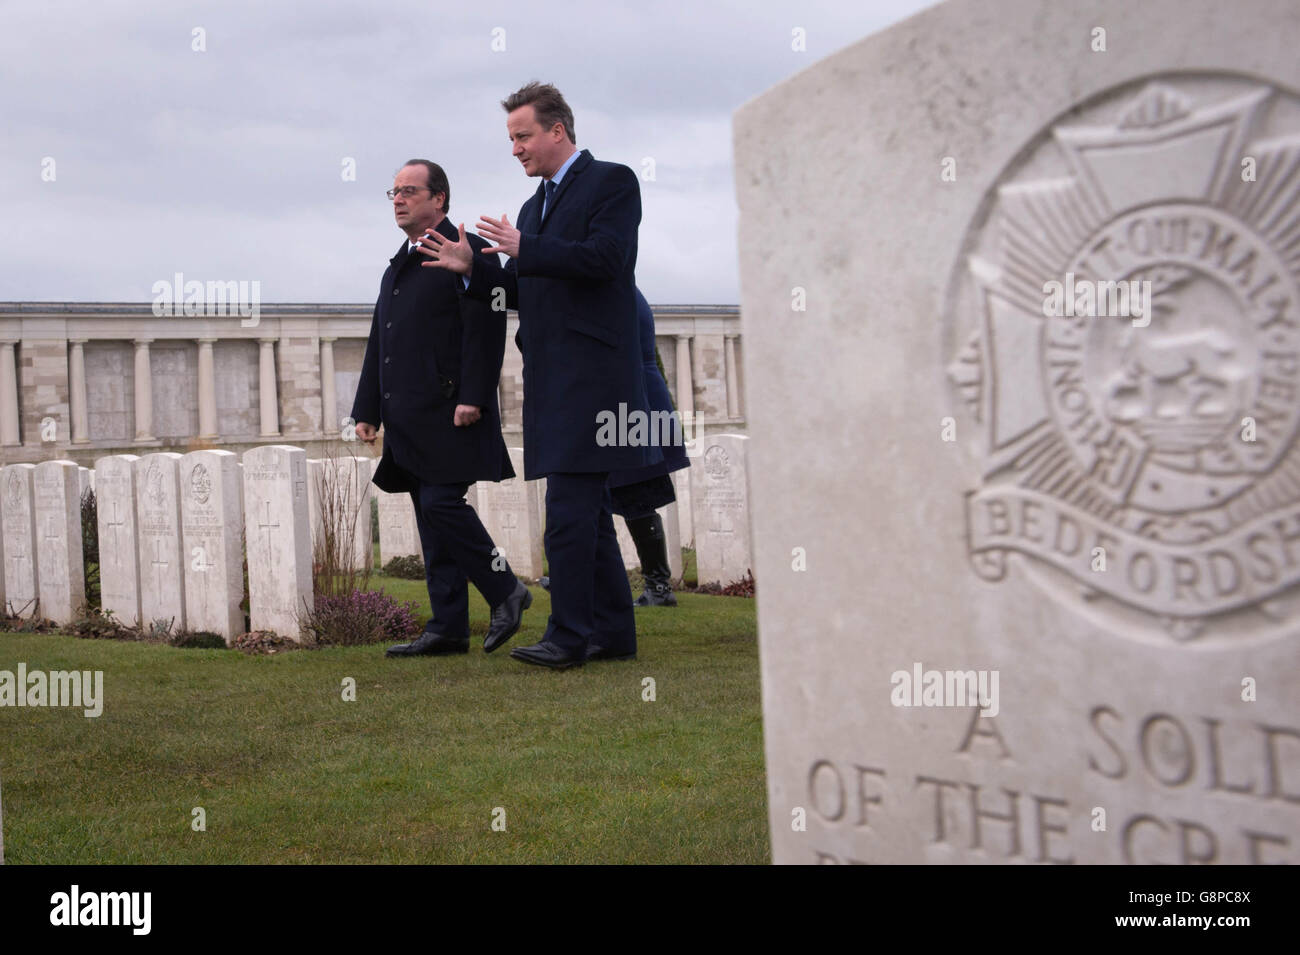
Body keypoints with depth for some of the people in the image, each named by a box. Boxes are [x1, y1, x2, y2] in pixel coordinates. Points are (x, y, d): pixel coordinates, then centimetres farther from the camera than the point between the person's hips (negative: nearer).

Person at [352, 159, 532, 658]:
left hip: (449, 413, -8)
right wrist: (368, 409, 17)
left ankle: (505, 590, 1)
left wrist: (472, 397, -21)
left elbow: (485, 330, -14)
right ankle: (448, 628, 8)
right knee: (431, 520, 6)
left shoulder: (465, 251, -5)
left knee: (441, 503, -16)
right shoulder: (397, 266, 22)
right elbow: (379, 343, 23)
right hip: (410, 420, 8)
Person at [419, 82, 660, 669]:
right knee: (587, 509, 10)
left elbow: (604, 257, -16)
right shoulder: (534, 206, 23)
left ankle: (569, 635, -12)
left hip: (590, 370, -9)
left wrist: (523, 250, -19)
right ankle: (613, 631, 15)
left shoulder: (612, 182, -2)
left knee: (568, 509, -13)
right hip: (550, 376, 9)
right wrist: (471, 269, 7)